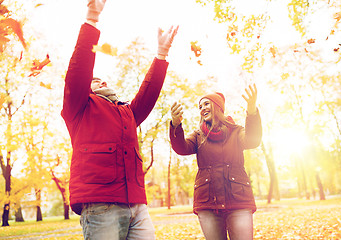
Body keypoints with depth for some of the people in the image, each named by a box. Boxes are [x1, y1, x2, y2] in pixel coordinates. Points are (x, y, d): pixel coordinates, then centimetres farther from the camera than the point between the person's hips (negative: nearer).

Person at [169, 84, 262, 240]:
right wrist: (176, 124, -23)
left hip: (238, 199, -1)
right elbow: (181, 148, -4)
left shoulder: (235, 132, 11)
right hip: (207, 202, 1)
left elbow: (253, 141, -11)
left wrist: (252, 111, -29)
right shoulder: (199, 136, 15)